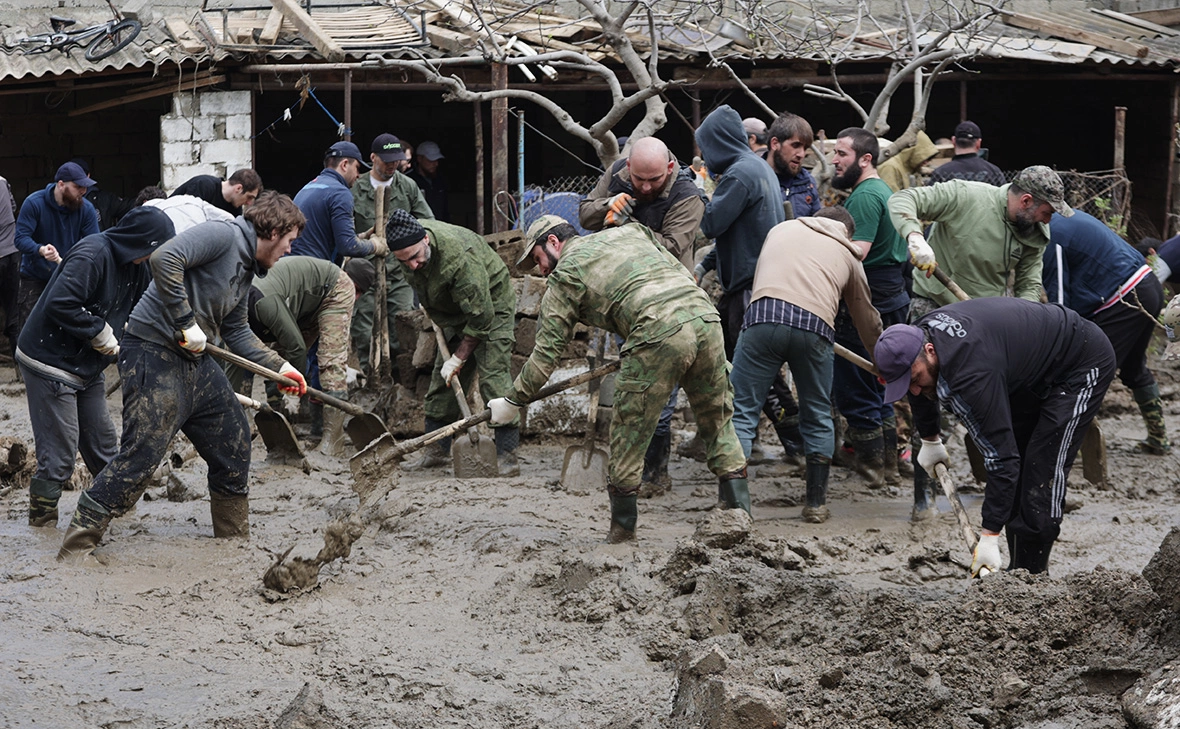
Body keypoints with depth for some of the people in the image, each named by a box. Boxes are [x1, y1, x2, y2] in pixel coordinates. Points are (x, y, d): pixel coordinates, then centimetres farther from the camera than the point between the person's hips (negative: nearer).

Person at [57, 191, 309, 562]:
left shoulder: (246, 269, 17)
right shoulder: (222, 236, -13)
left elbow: (237, 332, 28)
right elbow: (164, 259, -28)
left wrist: (280, 367, 24)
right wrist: (187, 323, -24)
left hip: (196, 363, 10)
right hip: (154, 354, -10)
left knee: (234, 445, 16)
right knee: (140, 455, -14)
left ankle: (235, 540, 31)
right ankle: (74, 551, -10)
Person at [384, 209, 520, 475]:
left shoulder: (460, 257, -39)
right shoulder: (406, 247, -16)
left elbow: (481, 317, -32)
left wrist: (459, 358, -25)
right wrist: (433, 314, 14)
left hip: (491, 306, -8)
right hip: (456, 313, 8)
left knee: (493, 375, -18)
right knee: (443, 377, 7)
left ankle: (507, 455, -20)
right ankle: (436, 450, 15)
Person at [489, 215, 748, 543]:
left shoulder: (564, 275, 15)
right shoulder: (629, 232, 31)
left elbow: (547, 350, 13)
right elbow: (678, 271, 29)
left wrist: (513, 401, 22)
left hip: (658, 333, -6)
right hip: (705, 315, 6)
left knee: (629, 431, 8)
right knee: (718, 420, 16)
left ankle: (623, 526, 16)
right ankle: (738, 510, 11)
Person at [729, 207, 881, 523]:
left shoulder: (782, 229, 31)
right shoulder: (847, 254, 29)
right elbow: (867, 318, 37)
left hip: (764, 316, -1)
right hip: (815, 327, 1)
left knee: (741, 411, 2)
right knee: (818, 418, 20)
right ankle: (816, 503, 22)